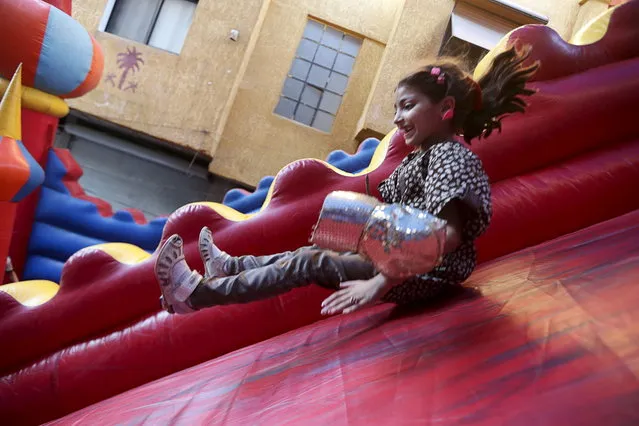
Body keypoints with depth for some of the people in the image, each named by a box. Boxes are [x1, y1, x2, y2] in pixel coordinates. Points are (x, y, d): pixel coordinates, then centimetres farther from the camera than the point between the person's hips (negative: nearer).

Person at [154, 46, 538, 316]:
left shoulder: (450, 154, -17)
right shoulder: (420, 157, 15)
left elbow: (449, 234, -31)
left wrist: (379, 283, -35)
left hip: (422, 274, -9)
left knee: (308, 263, -11)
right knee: (313, 254, 14)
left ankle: (196, 294, -7)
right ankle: (230, 267, 32)